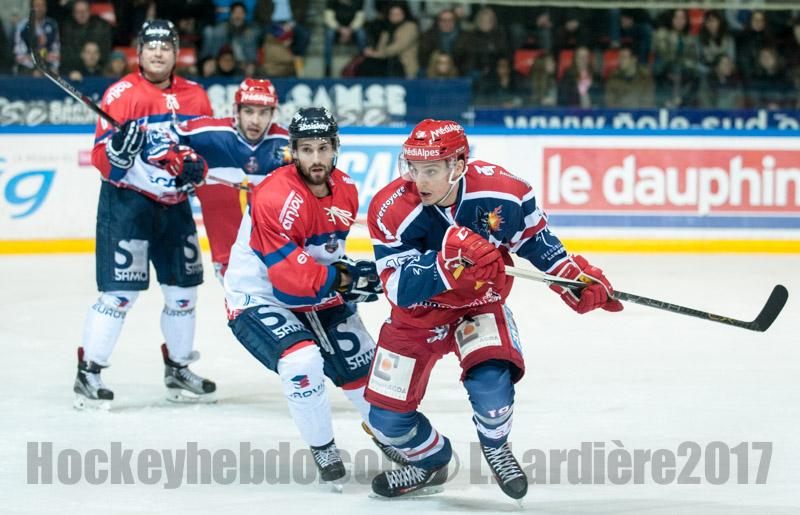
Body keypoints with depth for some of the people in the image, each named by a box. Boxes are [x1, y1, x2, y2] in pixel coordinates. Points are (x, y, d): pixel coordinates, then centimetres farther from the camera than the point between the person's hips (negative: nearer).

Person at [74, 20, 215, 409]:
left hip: (174, 203, 6)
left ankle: (178, 371, 29)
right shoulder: (123, 93, -12)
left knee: (183, 289, 13)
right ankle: (88, 373, -5)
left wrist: (196, 166, -9)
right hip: (127, 201, -6)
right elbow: (102, 158, -15)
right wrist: (118, 149, -36)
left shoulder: (194, 97, 5)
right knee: (121, 291, -12)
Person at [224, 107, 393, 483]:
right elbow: (289, 276, -32)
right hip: (258, 298, -8)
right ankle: (323, 451, -9)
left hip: (316, 297, 8)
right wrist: (344, 280, -23)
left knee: (362, 362, 14)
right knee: (303, 362, -30)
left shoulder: (345, 190, -2)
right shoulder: (276, 198, -30)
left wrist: (353, 275, -3)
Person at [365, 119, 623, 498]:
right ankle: (430, 460, 35)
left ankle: (495, 446, 6)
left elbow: (535, 239, 0)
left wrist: (576, 277, -9)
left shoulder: (502, 191, -21)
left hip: (480, 303, -1)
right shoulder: (391, 210, -25)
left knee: (490, 381, -29)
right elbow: (400, 288, -30)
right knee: (387, 417, -1)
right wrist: (451, 258, -45)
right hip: (419, 313, 1)